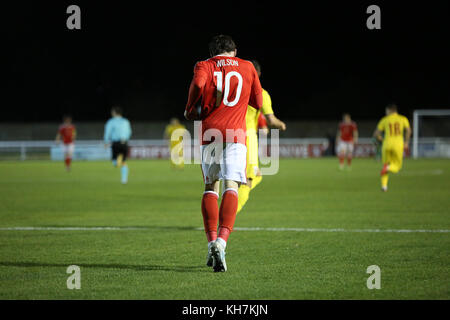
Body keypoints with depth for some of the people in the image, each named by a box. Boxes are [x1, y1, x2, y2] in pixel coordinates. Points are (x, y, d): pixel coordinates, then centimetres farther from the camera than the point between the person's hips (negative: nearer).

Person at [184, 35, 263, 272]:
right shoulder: (247, 68, 16)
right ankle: (221, 241, -28)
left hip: (209, 132, 1)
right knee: (231, 188, -9)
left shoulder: (204, 66, 10)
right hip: (236, 133, -1)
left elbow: (198, 83, -13)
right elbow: (258, 103, 22)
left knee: (211, 187, 11)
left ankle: (211, 242, 0)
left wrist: (190, 110, 2)